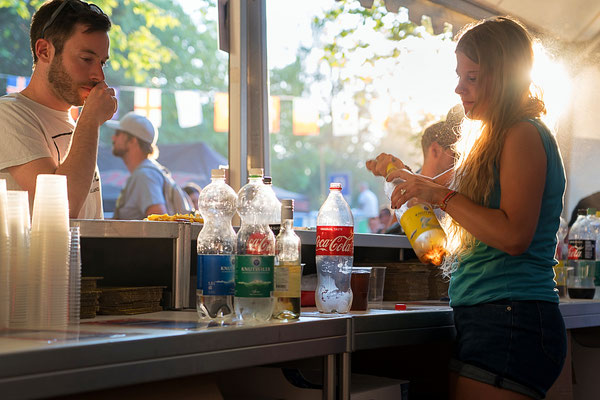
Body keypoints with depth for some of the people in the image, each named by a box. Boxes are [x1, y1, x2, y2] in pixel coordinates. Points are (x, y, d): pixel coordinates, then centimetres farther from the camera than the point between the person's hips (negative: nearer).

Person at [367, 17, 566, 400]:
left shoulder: (525, 136, -10)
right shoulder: (494, 141, 20)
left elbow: (513, 236, -21)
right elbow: (441, 186, 34)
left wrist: (442, 195, -15)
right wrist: (402, 173, 13)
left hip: (512, 322, -10)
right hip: (482, 320, 10)